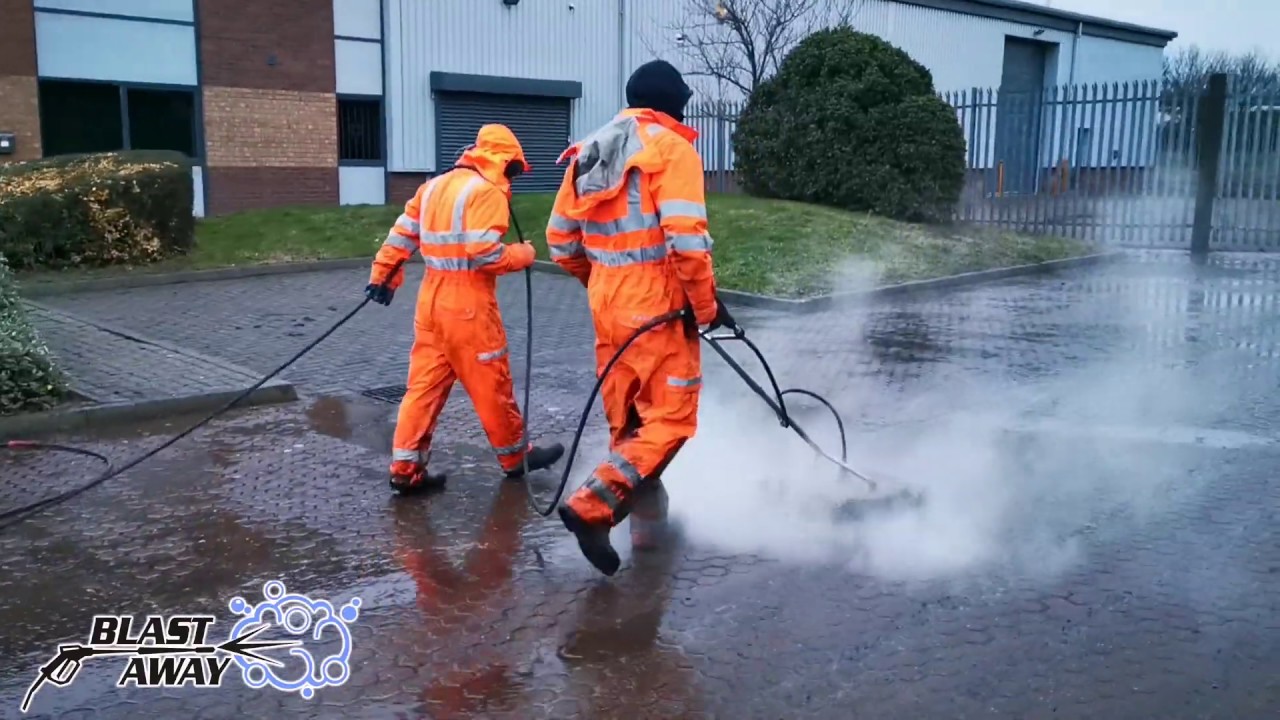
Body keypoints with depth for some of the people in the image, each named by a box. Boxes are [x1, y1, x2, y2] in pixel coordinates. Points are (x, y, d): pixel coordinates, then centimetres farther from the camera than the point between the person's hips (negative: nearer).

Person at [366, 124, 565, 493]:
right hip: (468, 303, -8)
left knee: (426, 382, 9)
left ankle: (406, 467, 9)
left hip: (432, 297, 8)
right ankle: (516, 456, 21)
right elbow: (486, 253, -21)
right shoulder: (487, 191, -12)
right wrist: (523, 254, -5)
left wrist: (383, 274, 22)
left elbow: (402, 233, 16)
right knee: (491, 383, 6)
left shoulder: (435, 185, 14)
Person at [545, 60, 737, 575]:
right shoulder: (671, 148, -9)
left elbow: (560, 239, 14)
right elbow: (687, 237, -19)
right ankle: (593, 508, -14)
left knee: (626, 420, 16)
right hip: (657, 304, -8)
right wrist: (706, 304, -9)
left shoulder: (589, 152, 13)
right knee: (672, 417, -2)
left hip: (607, 303, 8)